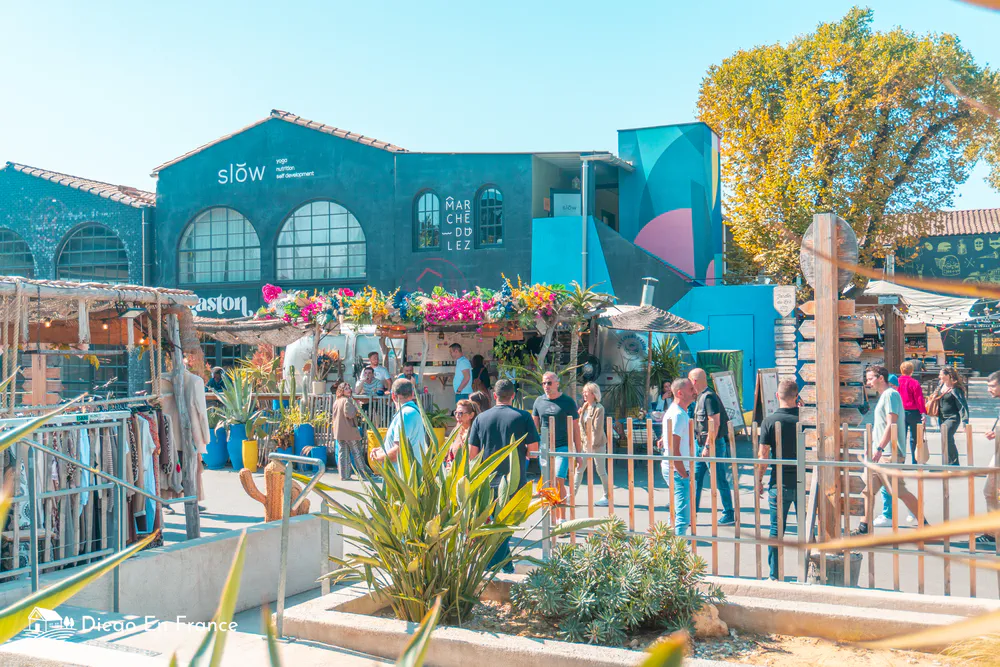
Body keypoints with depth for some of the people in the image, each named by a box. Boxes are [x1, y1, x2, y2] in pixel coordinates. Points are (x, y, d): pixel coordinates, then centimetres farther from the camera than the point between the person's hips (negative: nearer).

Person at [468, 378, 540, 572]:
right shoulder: (523, 417, -4)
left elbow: (472, 451, 0)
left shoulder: (481, 418, 1)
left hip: (488, 479, 2)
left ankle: (506, 562, 23)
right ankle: (493, 564, -2)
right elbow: (533, 447, -5)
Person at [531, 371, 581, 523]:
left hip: (563, 447, -4)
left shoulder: (567, 402, -1)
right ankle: (554, 519, 17)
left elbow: (575, 428, 2)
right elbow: (534, 426, 15)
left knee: (558, 481, -16)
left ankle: (562, 518, -8)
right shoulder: (539, 401, 8)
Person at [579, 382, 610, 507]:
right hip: (586, 444, 7)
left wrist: (593, 444, -17)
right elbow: (581, 425, 11)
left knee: (601, 471, -1)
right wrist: (583, 439, 0)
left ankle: (607, 497, 10)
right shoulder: (585, 407, 8)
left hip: (598, 445, -7)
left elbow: (597, 428, -16)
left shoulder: (599, 408, -14)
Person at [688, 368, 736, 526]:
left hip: (714, 444, -10)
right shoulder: (702, 396, 13)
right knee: (696, 476, 11)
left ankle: (729, 515, 7)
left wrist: (708, 446, -24)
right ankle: (693, 511, 17)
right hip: (704, 444, 10)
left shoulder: (709, 397, -18)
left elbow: (715, 423, -24)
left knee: (720, 480, -2)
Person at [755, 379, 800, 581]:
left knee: (776, 530, 8)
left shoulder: (769, 421, -7)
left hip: (779, 483, -1)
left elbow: (763, 454, -6)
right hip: (803, 481, 1)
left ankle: (775, 575, 12)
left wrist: (758, 480, 2)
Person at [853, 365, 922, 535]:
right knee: (869, 489, 9)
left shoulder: (890, 394, -11)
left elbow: (891, 424, -20)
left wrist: (879, 448, -23)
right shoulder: (883, 395, 19)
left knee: (900, 491, -8)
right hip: (881, 454, 10)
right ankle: (864, 527, 14)